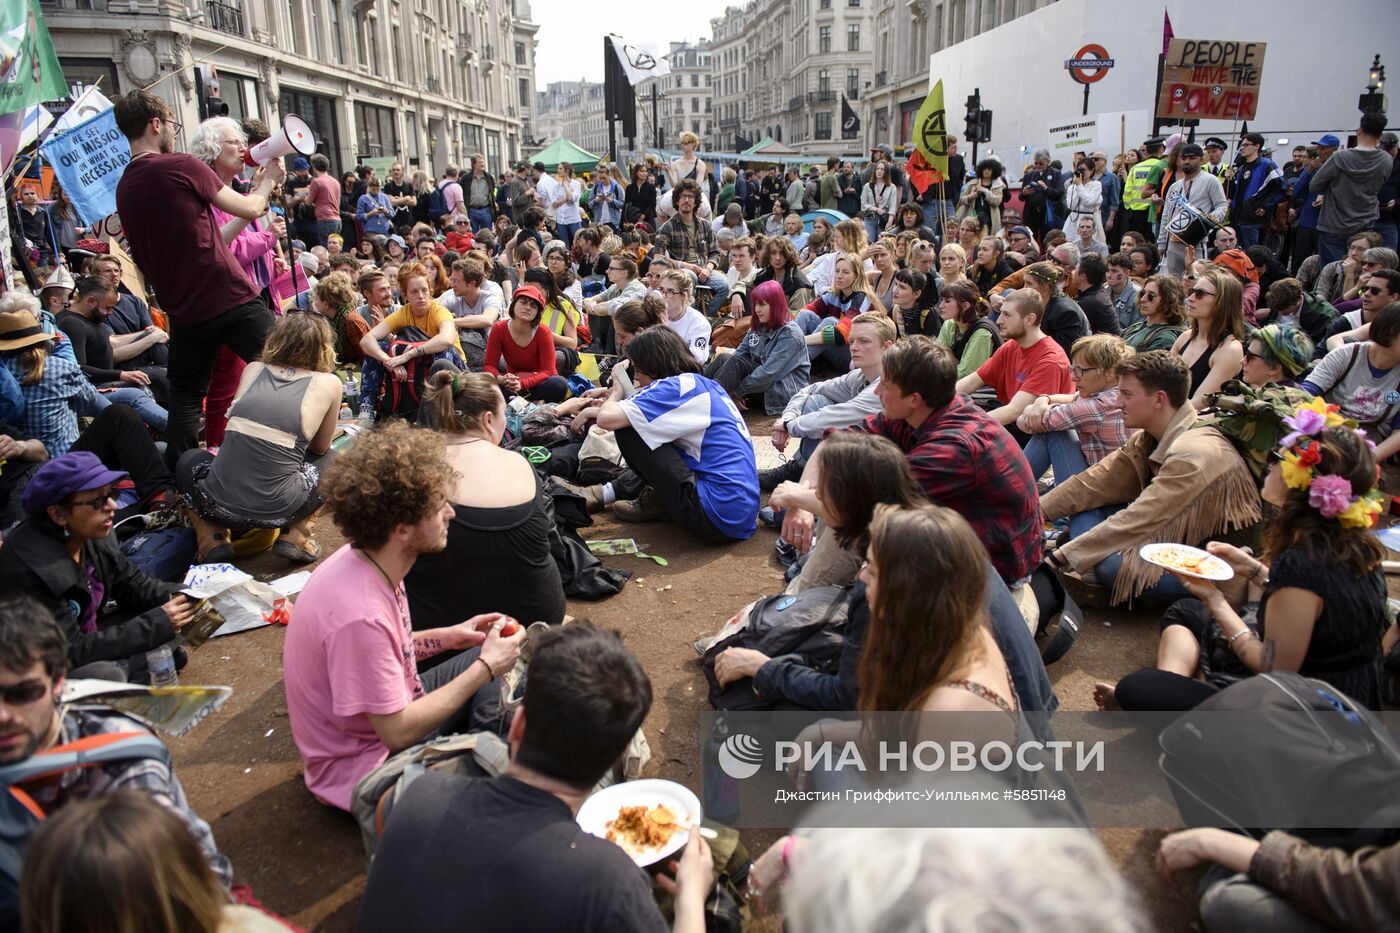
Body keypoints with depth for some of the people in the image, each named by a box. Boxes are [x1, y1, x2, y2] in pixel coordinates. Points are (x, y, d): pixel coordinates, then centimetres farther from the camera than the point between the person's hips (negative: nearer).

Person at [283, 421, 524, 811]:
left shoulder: (365, 561, -8)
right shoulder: (360, 613, -35)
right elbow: (398, 732, -27)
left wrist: (447, 636, -2)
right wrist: (484, 669, -21)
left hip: (392, 715, 9)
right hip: (367, 768, -9)